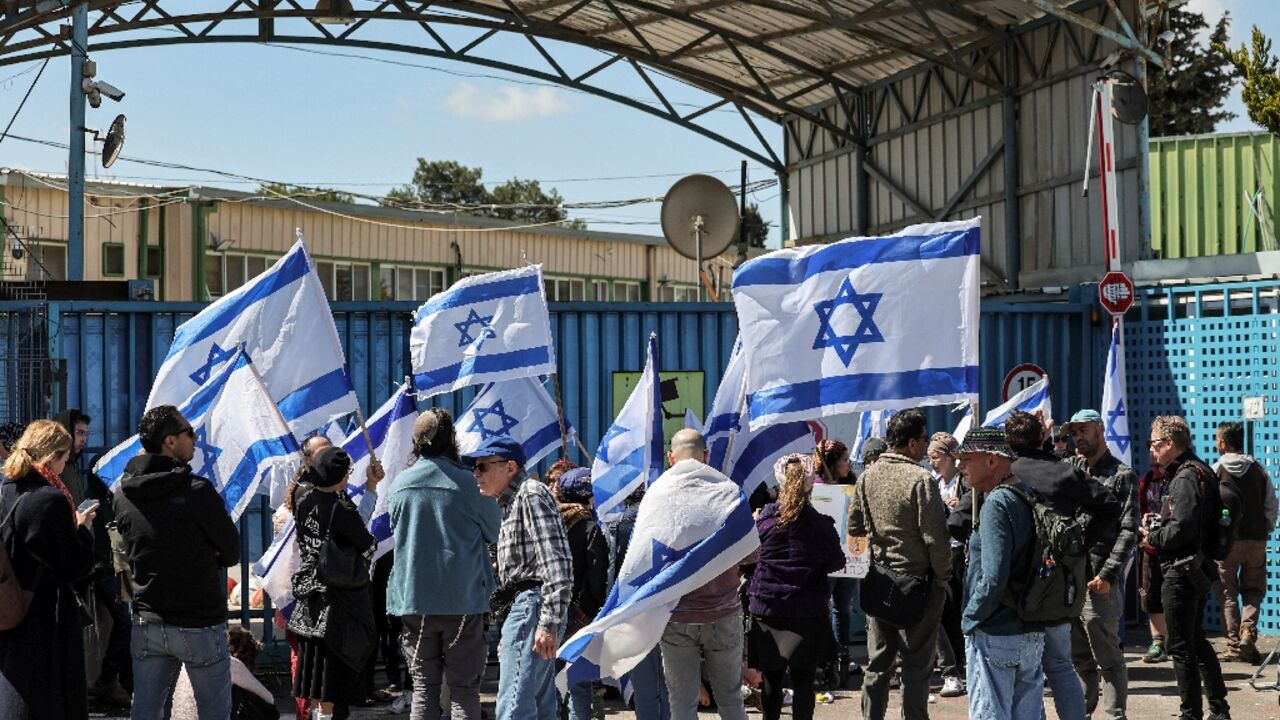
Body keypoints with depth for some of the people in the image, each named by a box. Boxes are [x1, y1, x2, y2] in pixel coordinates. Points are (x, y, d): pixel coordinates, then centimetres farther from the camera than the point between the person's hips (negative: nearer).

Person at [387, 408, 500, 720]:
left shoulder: (401, 484, 0)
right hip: (463, 600, -3)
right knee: (464, 689, 2)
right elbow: (494, 531, 4)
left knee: (423, 687, 8)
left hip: (413, 600, 3)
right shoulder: (466, 483, -10)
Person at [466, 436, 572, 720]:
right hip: (522, 608, 11)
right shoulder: (510, 502, 23)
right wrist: (507, 632, 23)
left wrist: (549, 623, -24)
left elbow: (556, 562, -18)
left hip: (531, 603, -11)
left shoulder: (531, 494, -9)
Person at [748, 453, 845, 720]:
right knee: (803, 679, 3)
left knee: (771, 678, 11)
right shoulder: (821, 524, -10)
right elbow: (836, 563, 0)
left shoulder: (765, 517, -6)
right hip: (807, 612, -1)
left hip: (766, 608, 2)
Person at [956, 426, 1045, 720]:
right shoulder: (1032, 496, 10)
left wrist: (970, 618, -9)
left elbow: (994, 578, -22)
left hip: (994, 636, -8)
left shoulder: (997, 504, -16)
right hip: (1033, 634, 8)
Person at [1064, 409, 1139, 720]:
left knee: (1108, 658, -2)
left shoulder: (1123, 475, -1)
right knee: (1079, 657, 13)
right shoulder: (1069, 469, 15)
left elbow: (1128, 531, -9)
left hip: (1098, 582, -5)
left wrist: (1107, 575, -15)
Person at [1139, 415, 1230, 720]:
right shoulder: (1200, 471, 14)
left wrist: (1152, 538, -9)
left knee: (1180, 646, -3)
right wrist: (1156, 532, 9)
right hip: (1198, 567, 10)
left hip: (1181, 572, -10)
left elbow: (1183, 527, -26)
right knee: (1197, 640, 19)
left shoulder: (1185, 477, -17)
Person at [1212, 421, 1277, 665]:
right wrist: (1265, 532, 16)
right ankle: (1248, 632, -8)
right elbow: (1271, 506, 6)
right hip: (1256, 539, 3)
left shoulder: (1214, 472, -6)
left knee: (1228, 592, 7)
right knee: (1254, 589, 14)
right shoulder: (1259, 471, 5)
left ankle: (1235, 645, 5)